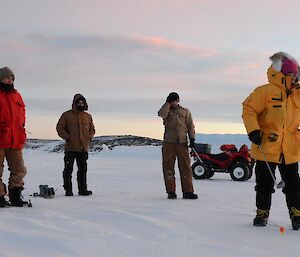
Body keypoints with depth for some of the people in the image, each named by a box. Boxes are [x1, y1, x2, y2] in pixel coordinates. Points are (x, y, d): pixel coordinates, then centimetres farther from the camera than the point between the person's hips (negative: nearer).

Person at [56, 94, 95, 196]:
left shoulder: (88, 116, 12)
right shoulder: (67, 115, 0)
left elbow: (92, 129, 22)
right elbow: (60, 128, 0)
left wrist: (89, 137, 4)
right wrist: (67, 137, -9)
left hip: (83, 148, 4)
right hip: (71, 148, -4)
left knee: (83, 169, 9)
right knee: (68, 169, -1)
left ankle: (82, 189, 16)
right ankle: (68, 190, 5)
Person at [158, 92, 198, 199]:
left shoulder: (185, 112, 17)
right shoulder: (166, 111, 13)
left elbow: (190, 125, 11)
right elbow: (161, 114, -12)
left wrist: (192, 138, 0)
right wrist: (167, 103, -4)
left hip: (182, 142, 0)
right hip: (169, 143, 0)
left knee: (185, 167, -3)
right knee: (168, 167, -1)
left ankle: (187, 191, 0)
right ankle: (171, 191, 6)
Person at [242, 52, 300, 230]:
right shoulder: (265, 92, -8)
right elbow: (249, 110, -8)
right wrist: (253, 130, -17)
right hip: (266, 148, -4)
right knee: (265, 184, 7)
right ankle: (262, 213, 21)